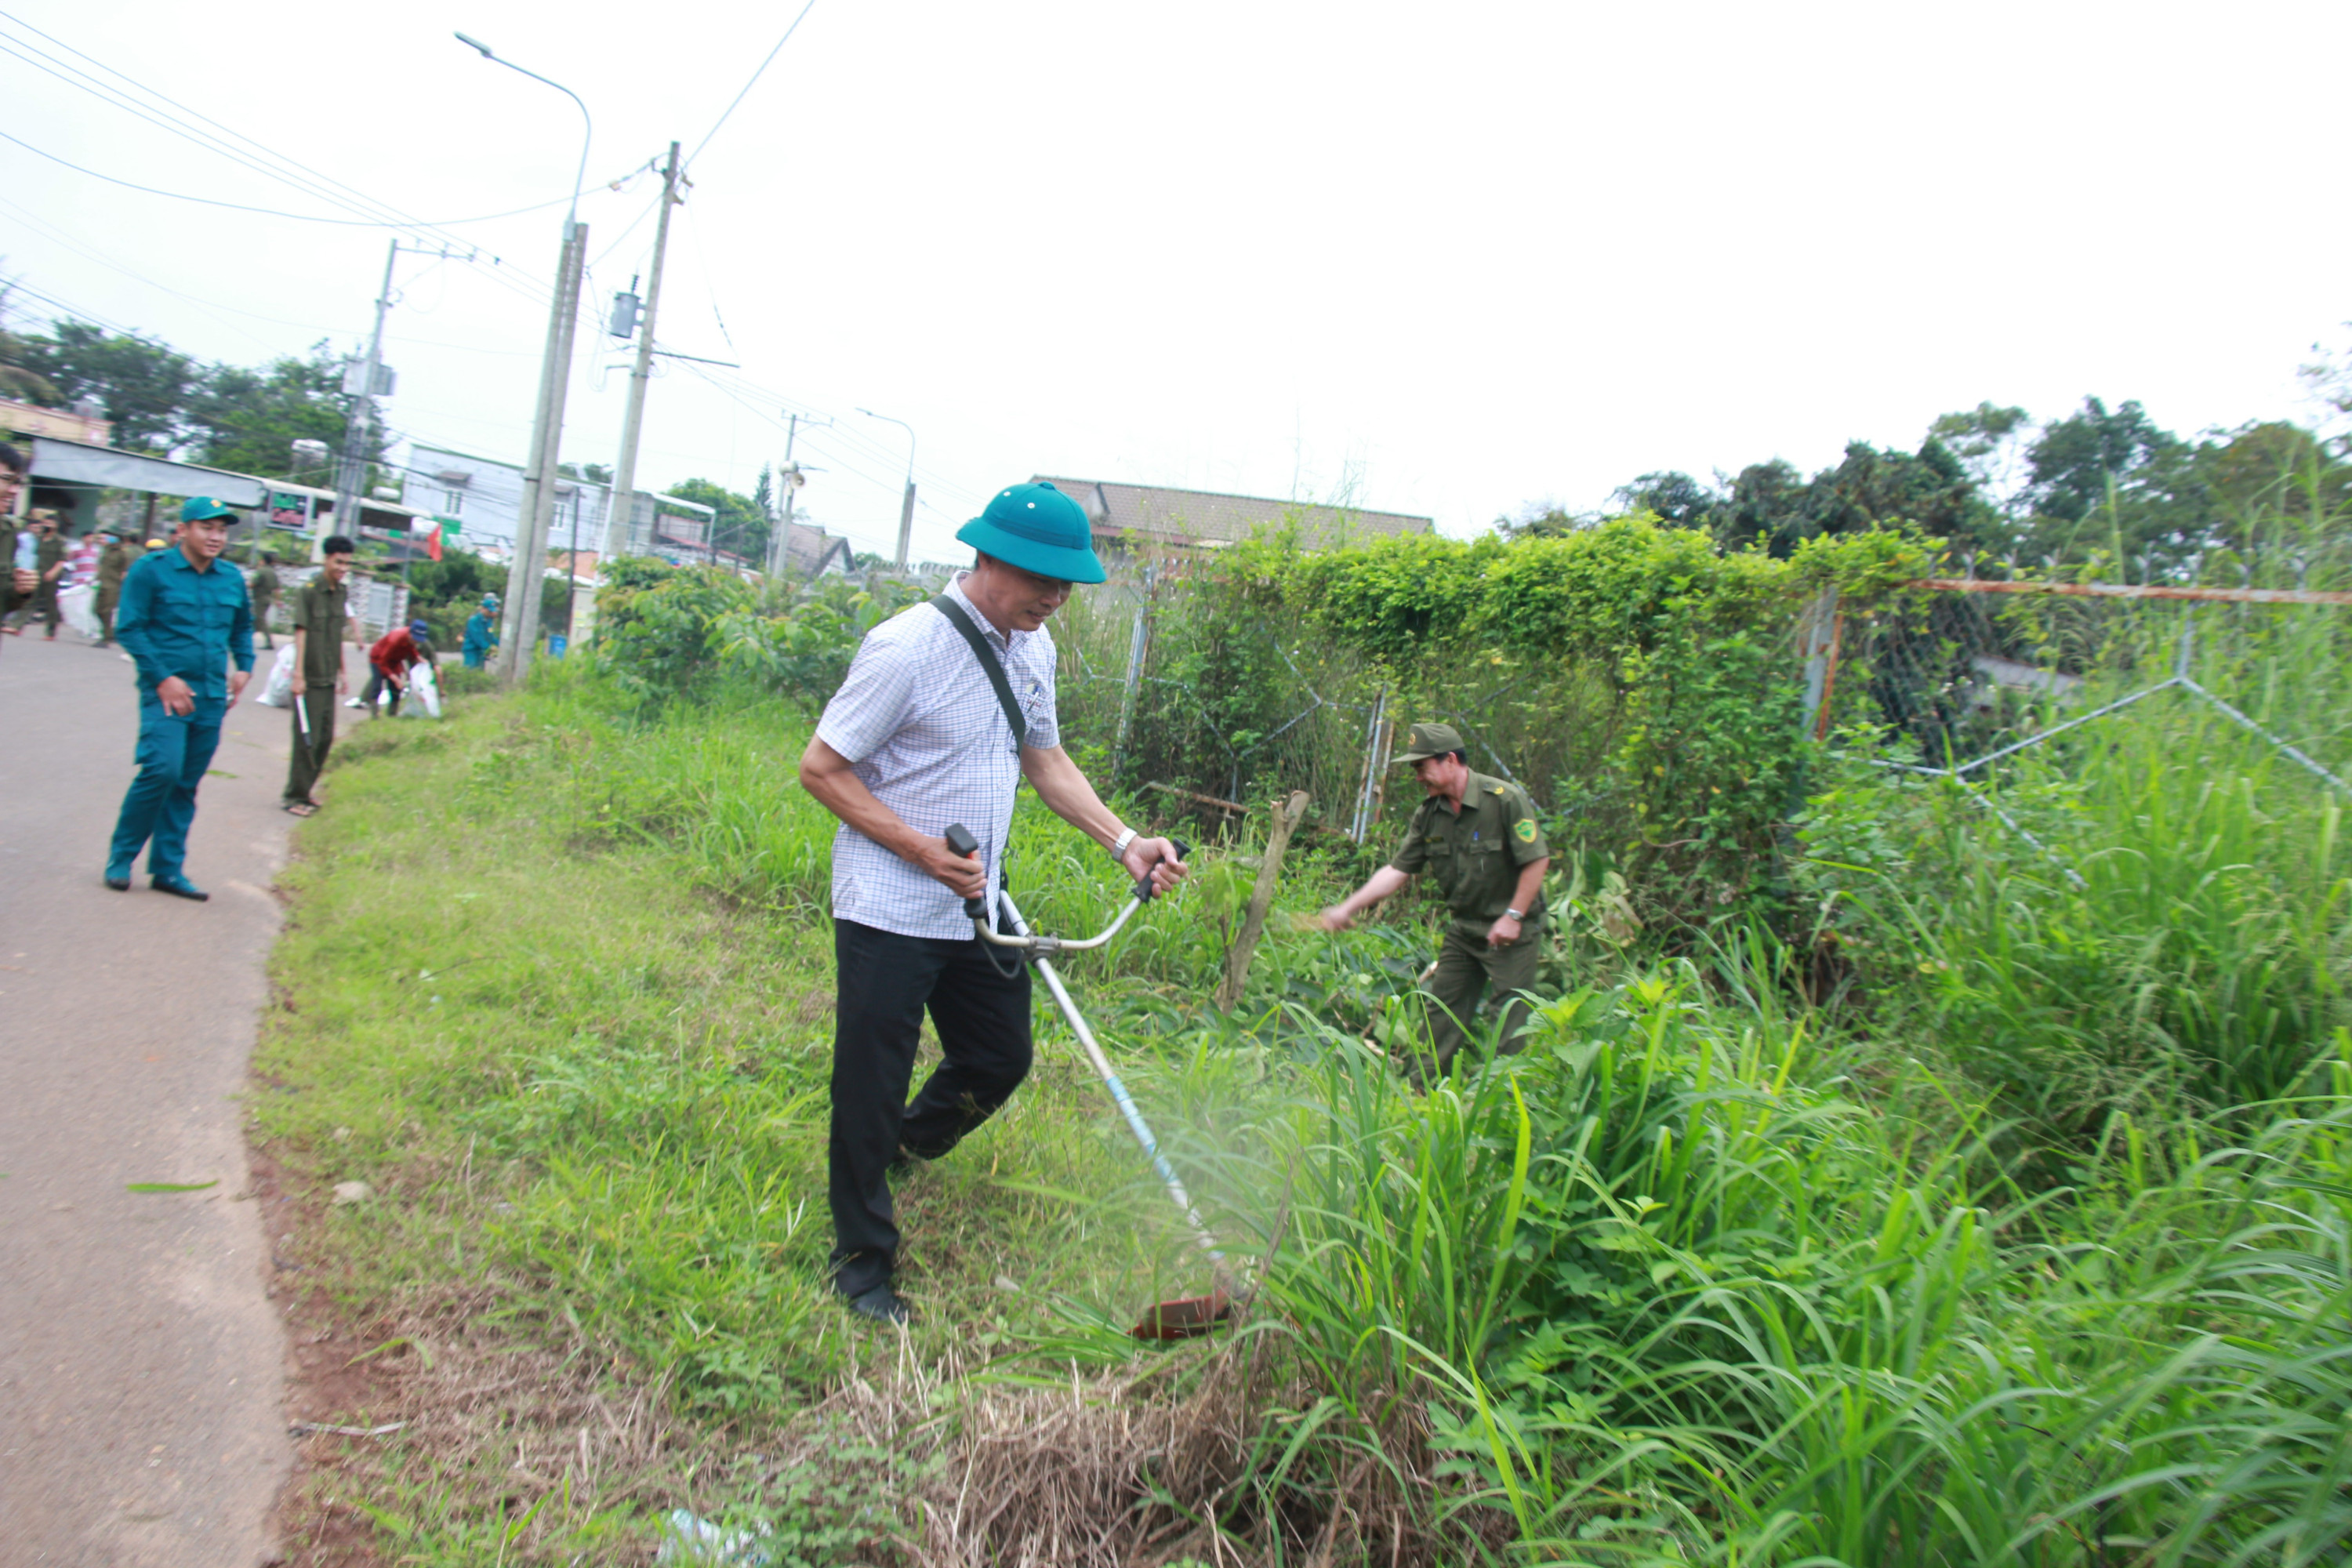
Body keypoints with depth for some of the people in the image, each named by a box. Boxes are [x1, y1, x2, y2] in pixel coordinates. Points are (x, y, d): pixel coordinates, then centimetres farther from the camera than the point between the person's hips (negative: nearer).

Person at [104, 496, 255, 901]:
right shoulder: (151, 570, -4)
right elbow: (129, 628, -7)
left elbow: (243, 628, 26)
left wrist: (244, 667, 11)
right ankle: (120, 858, 2)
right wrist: (163, 677, -13)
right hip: (166, 691, -5)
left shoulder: (232, 579, 10)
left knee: (186, 785, 8)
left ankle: (168, 869, 16)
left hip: (212, 698, 5)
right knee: (162, 770, -17)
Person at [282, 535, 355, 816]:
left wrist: (342, 672, 20)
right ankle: (295, 796, 5)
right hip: (309, 679, -7)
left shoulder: (340, 593, 11)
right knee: (306, 738, -4)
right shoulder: (307, 591, -10)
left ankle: (305, 790, 23)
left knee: (325, 738, 10)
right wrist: (298, 675, -17)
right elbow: (301, 633, -13)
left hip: (328, 679, 7)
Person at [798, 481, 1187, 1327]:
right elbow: (820, 768, -16)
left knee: (1001, 1060, 17)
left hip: (977, 908, 8)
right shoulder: (908, 647, -20)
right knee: (871, 1089, 3)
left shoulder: (1033, 648, 4)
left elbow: (1044, 758, 15)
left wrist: (1124, 842, 3)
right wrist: (925, 853, -22)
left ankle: (903, 1149, 45)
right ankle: (863, 1262, 22)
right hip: (889, 910, -7)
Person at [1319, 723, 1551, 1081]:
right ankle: (1421, 1088, 16)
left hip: (1513, 931, -6)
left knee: (1513, 1022, -3)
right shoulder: (1427, 814, 2)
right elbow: (1397, 870, 2)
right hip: (1464, 929, 6)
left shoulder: (1505, 799, -16)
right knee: (1442, 1009, 8)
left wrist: (1513, 917, -17)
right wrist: (1348, 907, -7)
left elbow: (1538, 859, -15)